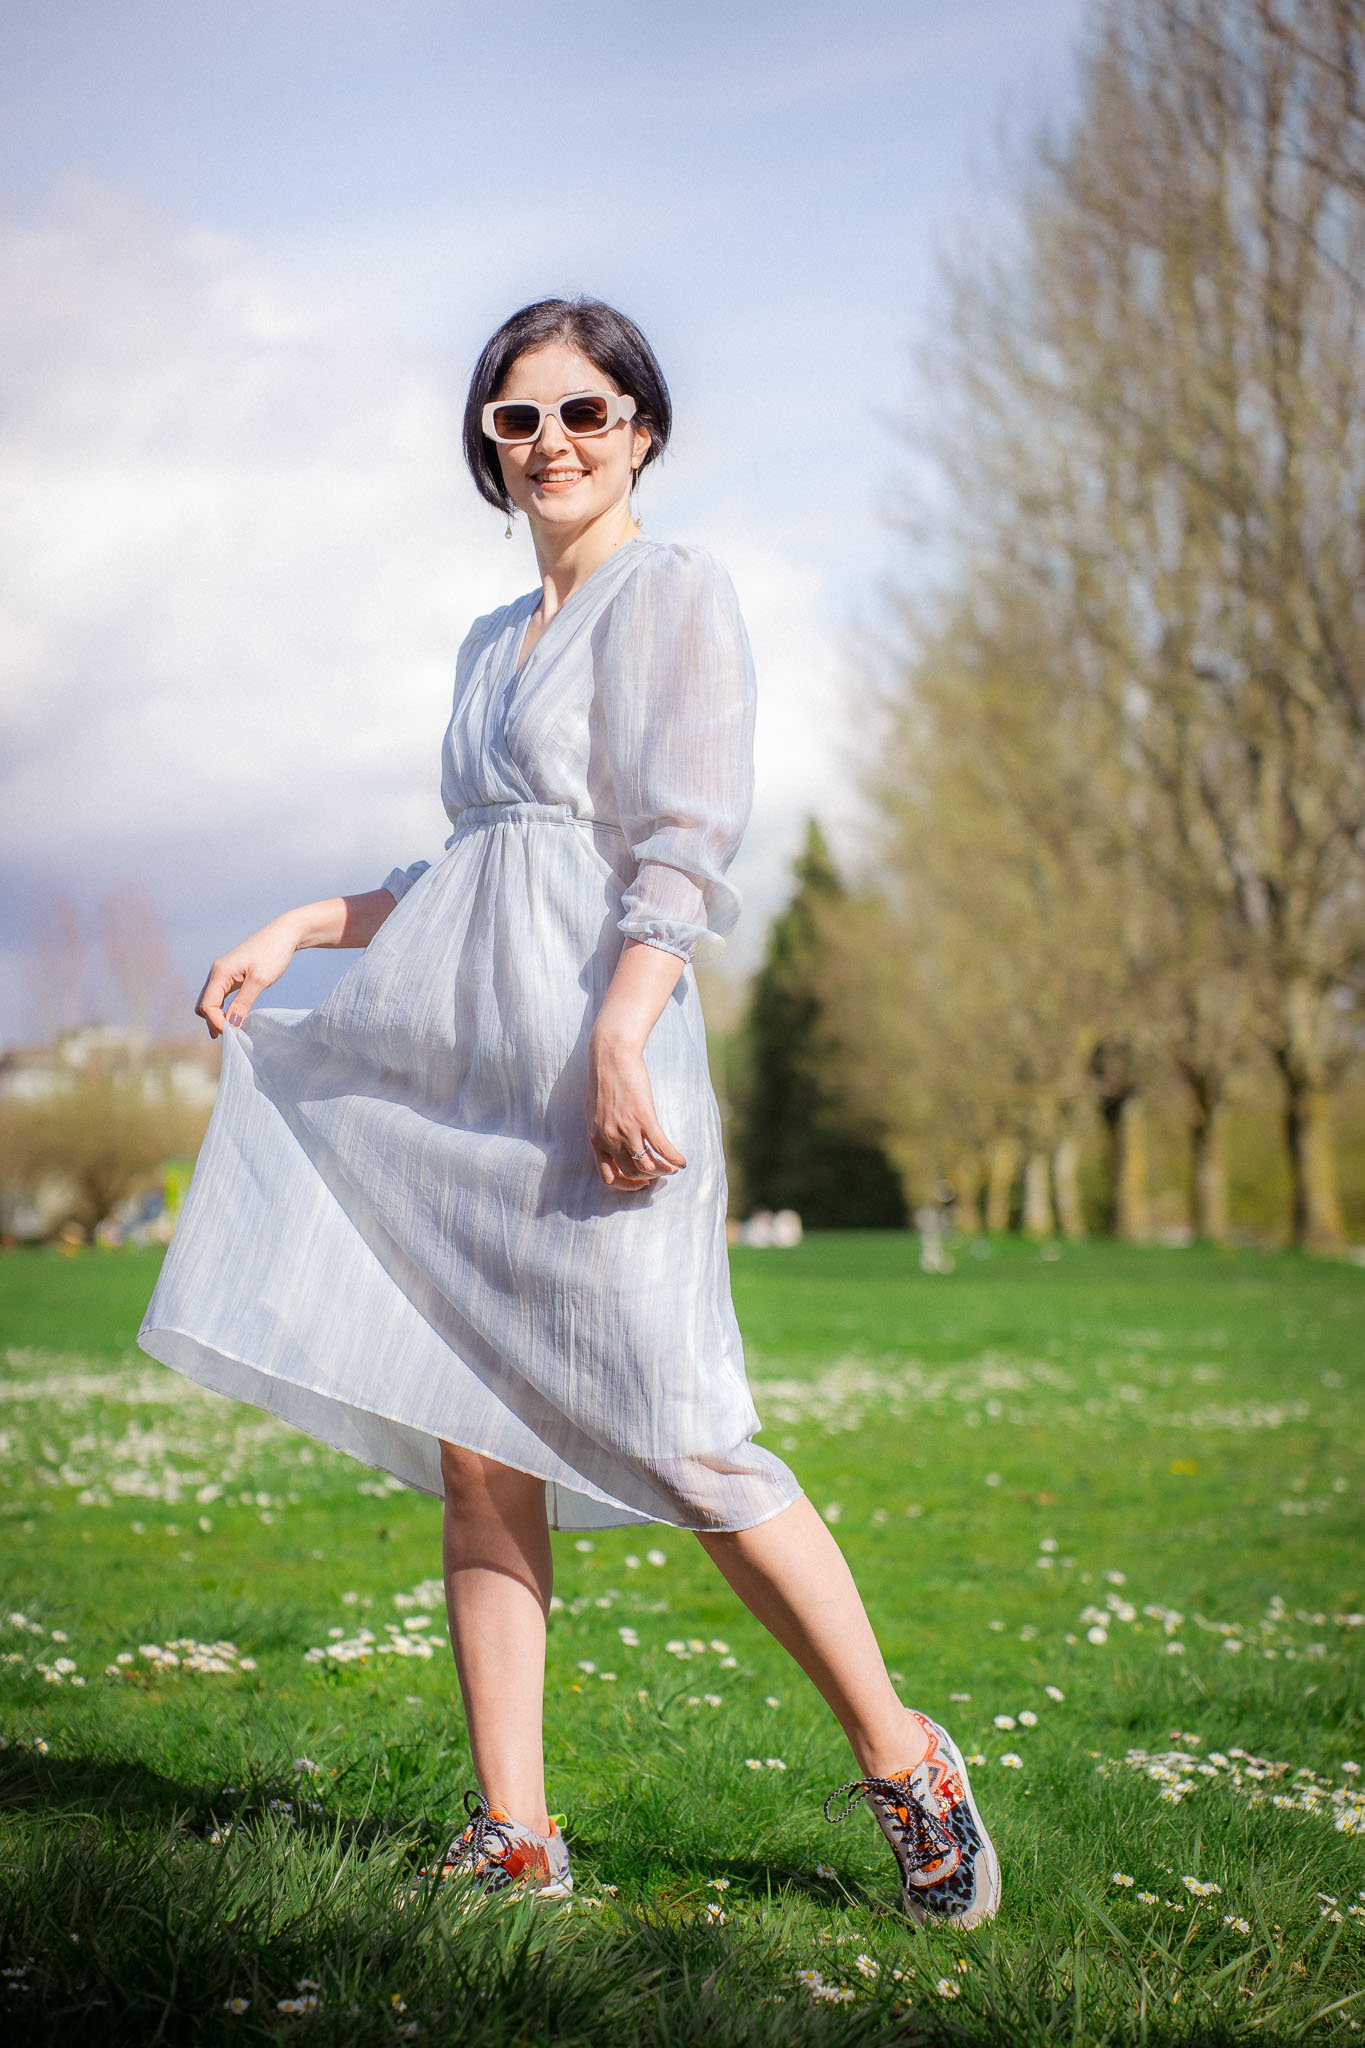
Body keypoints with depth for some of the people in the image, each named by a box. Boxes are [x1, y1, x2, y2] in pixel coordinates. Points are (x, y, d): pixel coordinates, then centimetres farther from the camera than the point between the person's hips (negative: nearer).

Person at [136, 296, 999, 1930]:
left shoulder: (672, 591, 0)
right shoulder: (493, 642, 23)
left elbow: (686, 844, -10)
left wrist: (619, 1043, -21)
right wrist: (300, 928, 18)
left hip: (592, 1053, -7)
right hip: (461, 1062, 7)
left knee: (678, 1441, -8)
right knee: (476, 1455, 3)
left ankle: (906, 1765, 8)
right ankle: (514, 1836, 8)